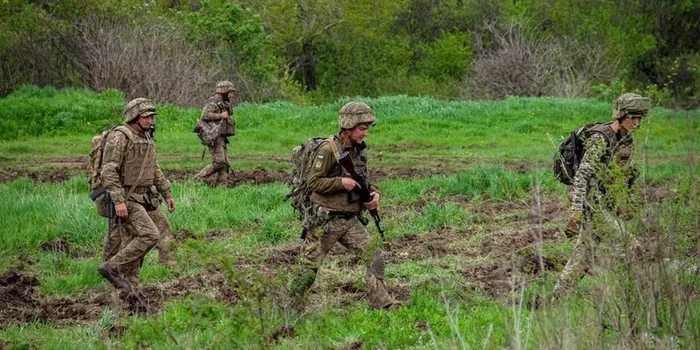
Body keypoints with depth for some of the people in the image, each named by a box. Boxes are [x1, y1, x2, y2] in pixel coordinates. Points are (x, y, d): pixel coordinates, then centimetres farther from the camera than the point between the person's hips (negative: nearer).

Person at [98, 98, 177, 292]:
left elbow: (154, 169, 24)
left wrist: (167, 194, 21)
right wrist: (118, 201, -26)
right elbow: (109, 171, -20)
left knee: (132, 245, 7)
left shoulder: (145, 138, 14)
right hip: (126, 199, -9)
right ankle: (112, 267, -10)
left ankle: (127, 287, 10)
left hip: (142, 198, 9)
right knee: (150, 235, -17)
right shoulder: (119, 137, -14)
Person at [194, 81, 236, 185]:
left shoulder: (223, 104, 19)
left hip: (221, 138, 10)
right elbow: (205, 116, -28)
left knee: (225, 164, 5)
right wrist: (221, 116, -21)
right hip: (215, 138, -10)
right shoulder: (213, 104, -12)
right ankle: (198, 179, -9)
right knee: (218, 163, -15)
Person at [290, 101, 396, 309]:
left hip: (351, 219, 6)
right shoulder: (328, 150, -14)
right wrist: (341, 182, -26)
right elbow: (313, 182, -16)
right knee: (309, 267, 2)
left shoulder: (360, 150, 8)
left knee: (374, 257, -5)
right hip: (326, 220, -6)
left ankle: (383, 306, -2)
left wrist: (374, 193, -2)